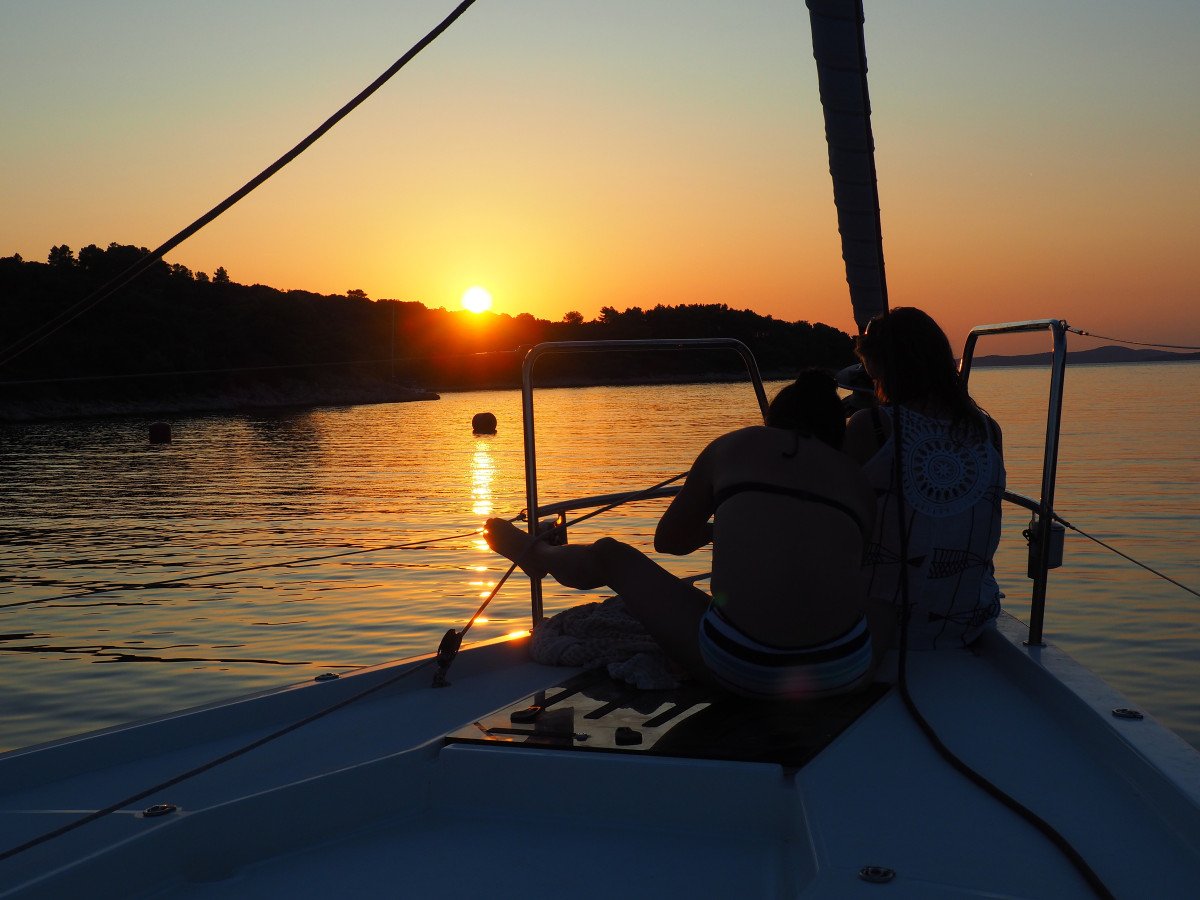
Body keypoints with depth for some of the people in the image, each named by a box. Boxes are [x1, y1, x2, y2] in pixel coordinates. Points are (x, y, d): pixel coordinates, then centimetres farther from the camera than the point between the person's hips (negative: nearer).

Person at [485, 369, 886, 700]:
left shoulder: (731, 446, 15)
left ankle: (535, 555, 54)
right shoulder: (858, 480, 17)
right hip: (843, 672, 1)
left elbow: (668, 540, 27)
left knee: (609, 555, 24)